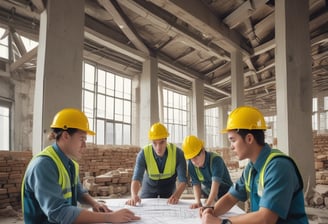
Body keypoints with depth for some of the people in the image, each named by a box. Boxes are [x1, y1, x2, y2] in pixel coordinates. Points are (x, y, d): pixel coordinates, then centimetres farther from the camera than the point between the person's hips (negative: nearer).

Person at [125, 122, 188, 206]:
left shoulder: (177, 153, -29)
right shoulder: (143, 154, -29)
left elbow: (182, 180, -30)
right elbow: (136, 178, -36)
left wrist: (176, 196, -50)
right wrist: (134, 196, -57)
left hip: (169, 187, 0)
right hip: (149, 186, 0)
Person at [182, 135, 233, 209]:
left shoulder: (215, 160, -29)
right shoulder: (191, 164, -13)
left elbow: (215, 183, -38)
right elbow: (196, 184, -13)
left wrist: (207, 204, -47)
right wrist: (197, 202, -29)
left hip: (225, 194, -4)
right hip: (208, 196, 4)